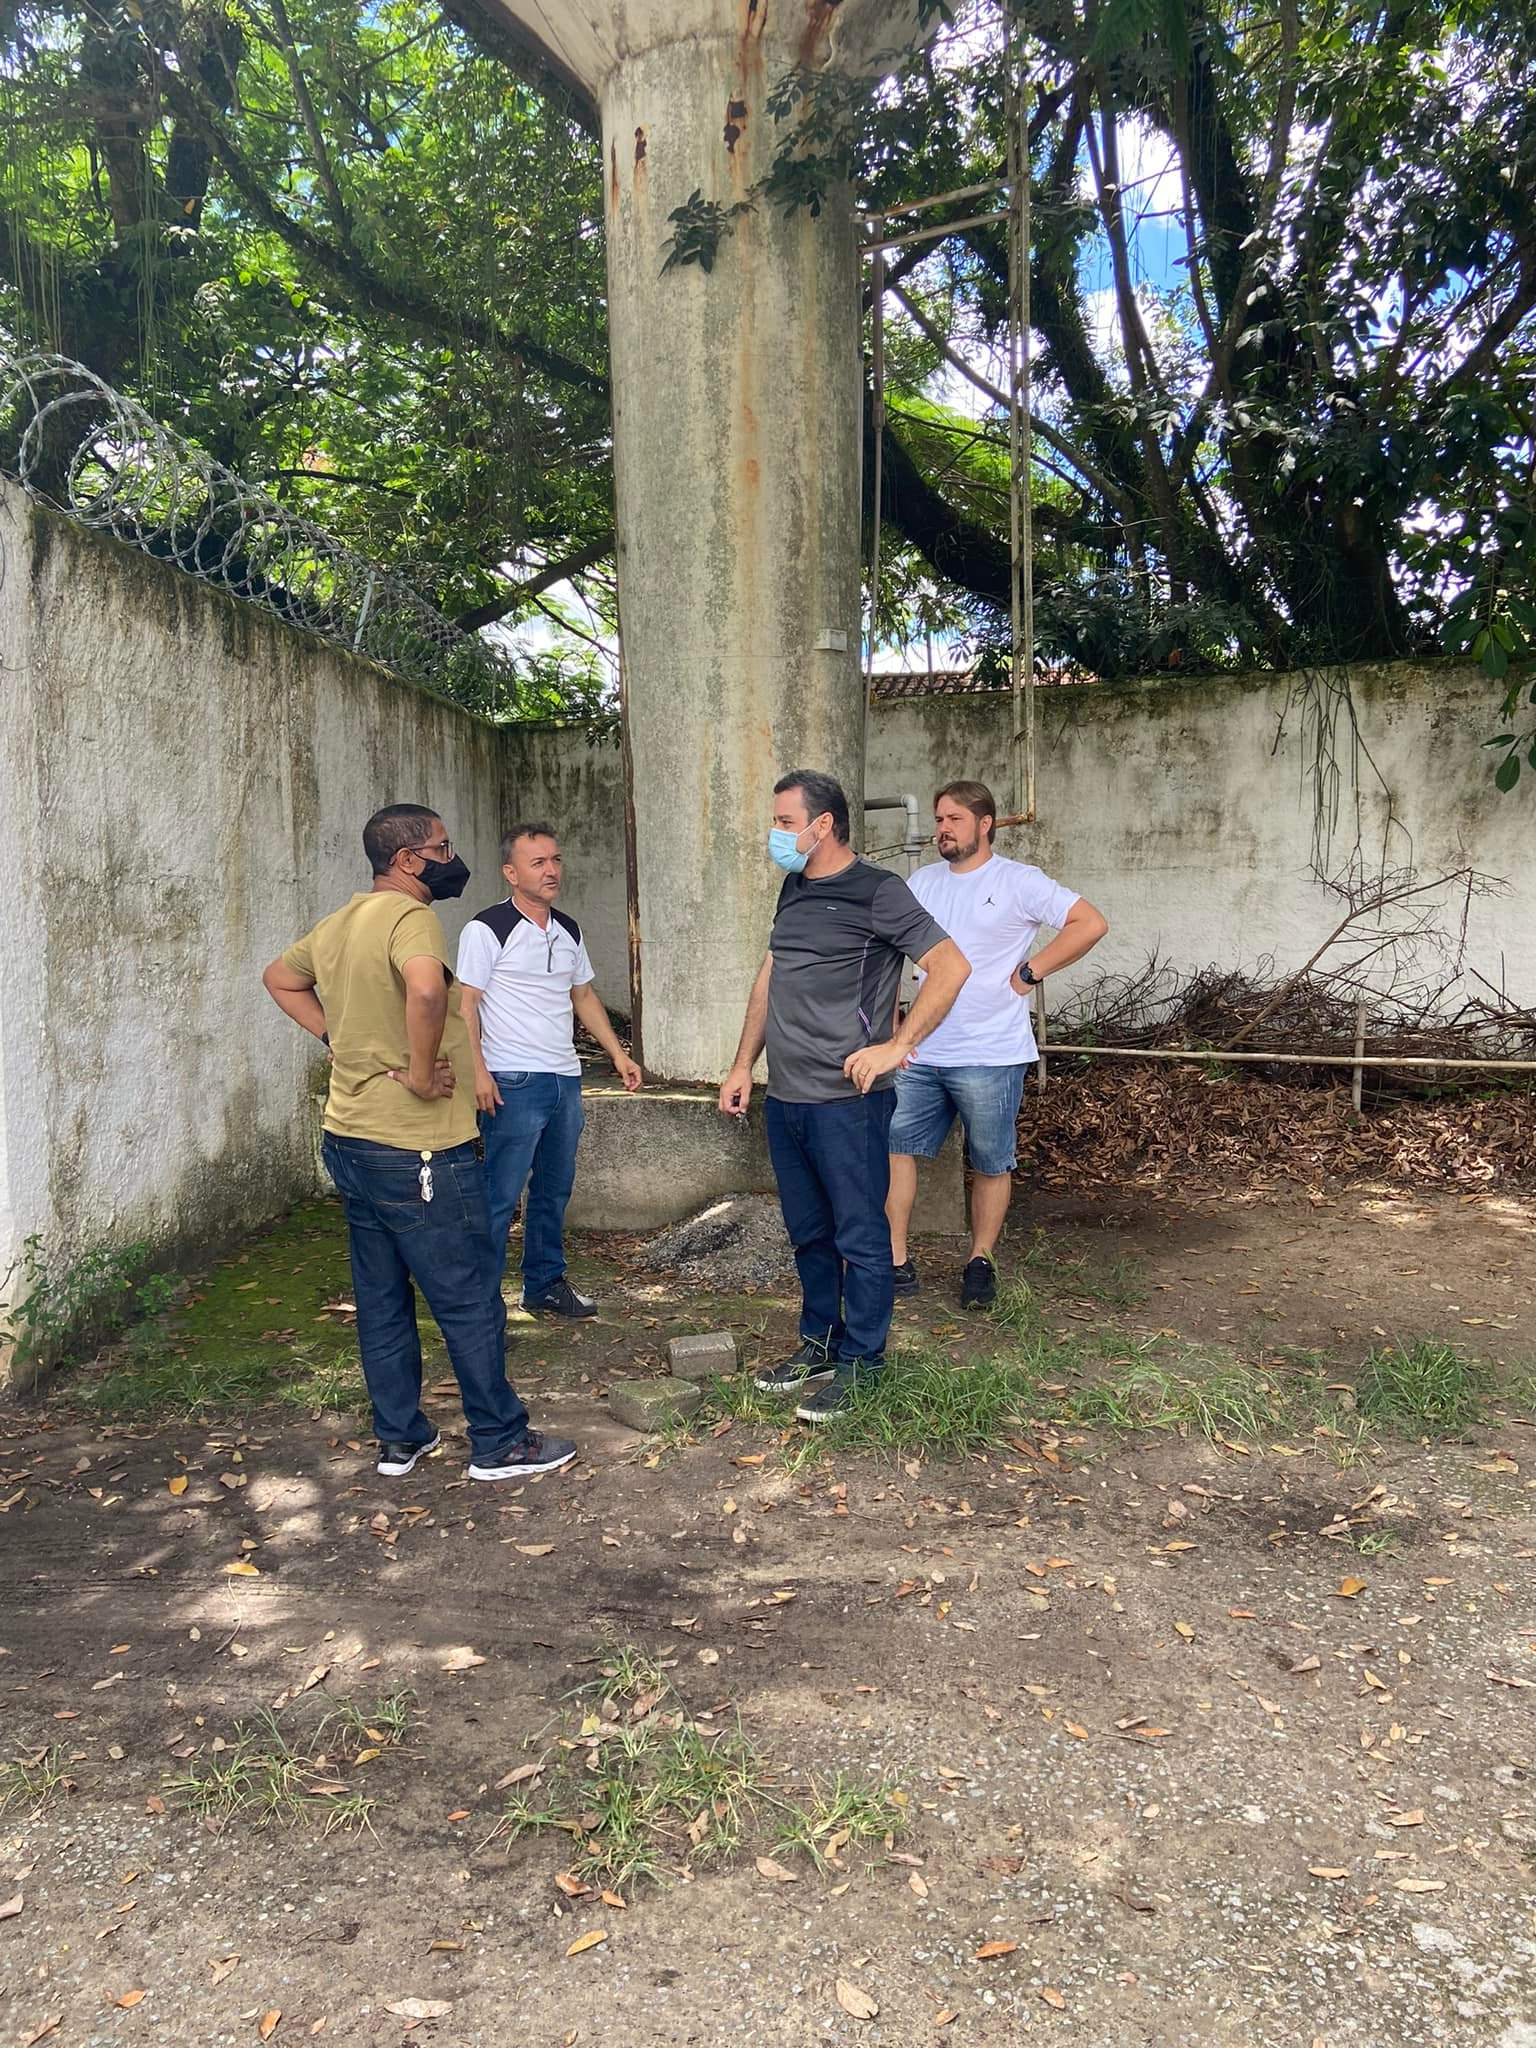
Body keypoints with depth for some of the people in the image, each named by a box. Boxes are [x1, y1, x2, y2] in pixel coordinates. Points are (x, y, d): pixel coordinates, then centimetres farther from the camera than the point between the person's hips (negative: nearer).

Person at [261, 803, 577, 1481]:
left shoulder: (339, 922, 10)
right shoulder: (409, 916, -17)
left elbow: (280, 978, 28)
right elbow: (426, 989, -39)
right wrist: (421, 1074, -24)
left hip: (349, 1140, 9)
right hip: (418, 1151, -9)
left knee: (381, 1298, 16)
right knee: (470, 1301, 4)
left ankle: (399, 1438, 28)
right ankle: (499, 1444, 15)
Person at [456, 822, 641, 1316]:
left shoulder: (568, 931, 13)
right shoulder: (486, 930, -8)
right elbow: (465, 1004, -11)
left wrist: (617, 1053, 16)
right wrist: (477, 1071, -20)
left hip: (565, 1080, 7)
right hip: (514, 1084, -7)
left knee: (554, 1191, 15)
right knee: (500, 1196, -5)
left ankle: (546, 1284, 28)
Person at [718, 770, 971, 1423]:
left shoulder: (877, 892, -10)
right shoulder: (794, 888, 14)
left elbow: (951, 967, -14)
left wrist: (897, 1045, -18)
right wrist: (744, 1065, 16)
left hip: (846, 1101, -8)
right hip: (785, 1098, 8)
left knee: (859, 1237, 3)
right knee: (808, 1233, 17)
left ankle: (858, 1362, 15)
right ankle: (817, 1343, 31)